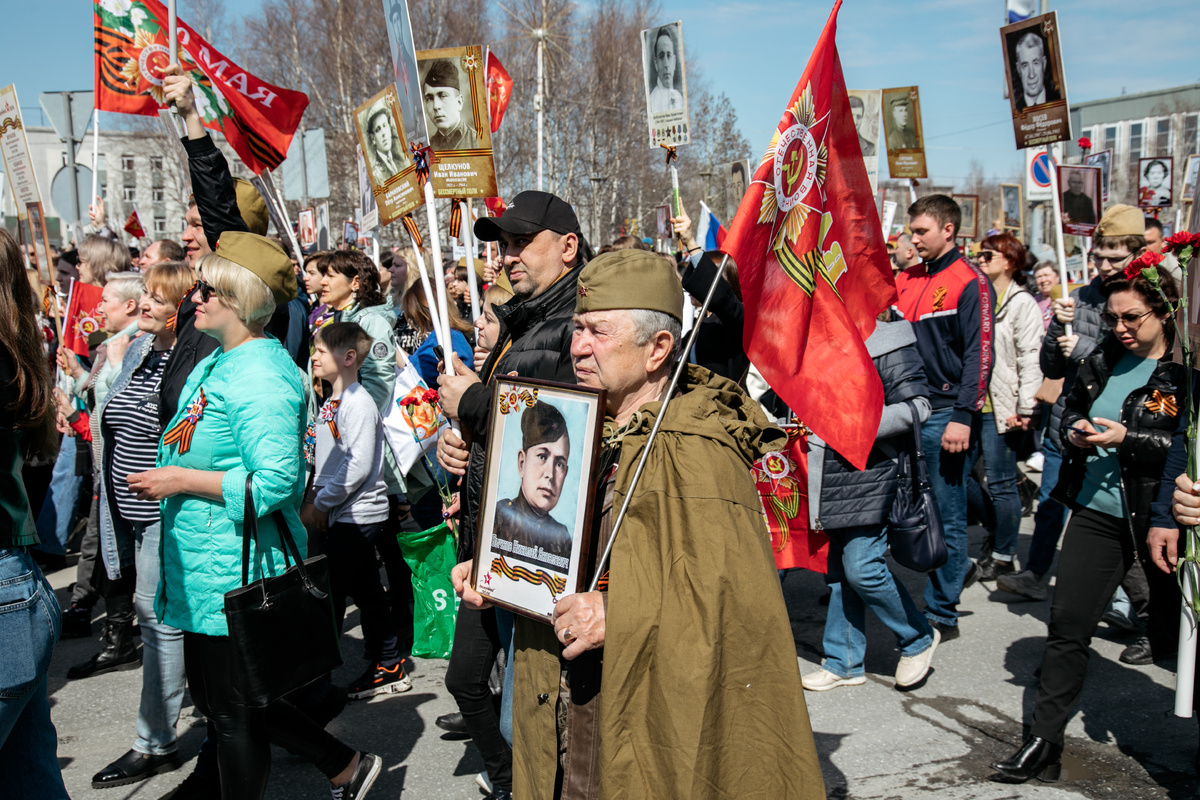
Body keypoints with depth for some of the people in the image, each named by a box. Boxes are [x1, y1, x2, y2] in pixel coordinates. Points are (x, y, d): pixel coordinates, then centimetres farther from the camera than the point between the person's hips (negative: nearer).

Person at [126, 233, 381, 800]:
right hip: (202, 565, 11)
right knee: (213, 696, 20)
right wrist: (168, 478, 12)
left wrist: (182, 480, -21)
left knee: (234, 713, 5)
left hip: (236, 571, -11)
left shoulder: (261, 375, -20)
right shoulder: (213, 364, 12)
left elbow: (275, 482, -27)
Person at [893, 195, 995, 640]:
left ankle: (942, 614, 11)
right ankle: (956, 569, 31)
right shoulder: (906, 281, 14)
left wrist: (963, 416, -19)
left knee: (946, 514, 1)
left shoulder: (970, 283, -6)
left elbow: (979, 354, -12)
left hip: (945, 415, -6)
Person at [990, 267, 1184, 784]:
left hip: (1160, 518, -4)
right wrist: (1074, 429, -2)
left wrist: (1127, 439, -22)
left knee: (1179, 631, 12)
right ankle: (1044, 743, 11)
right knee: (1066, 625, 3)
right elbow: (1071, 407, 20)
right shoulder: (1103, 359, 6)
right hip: (1097, 511, 5)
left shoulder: (1185, 370, -11)